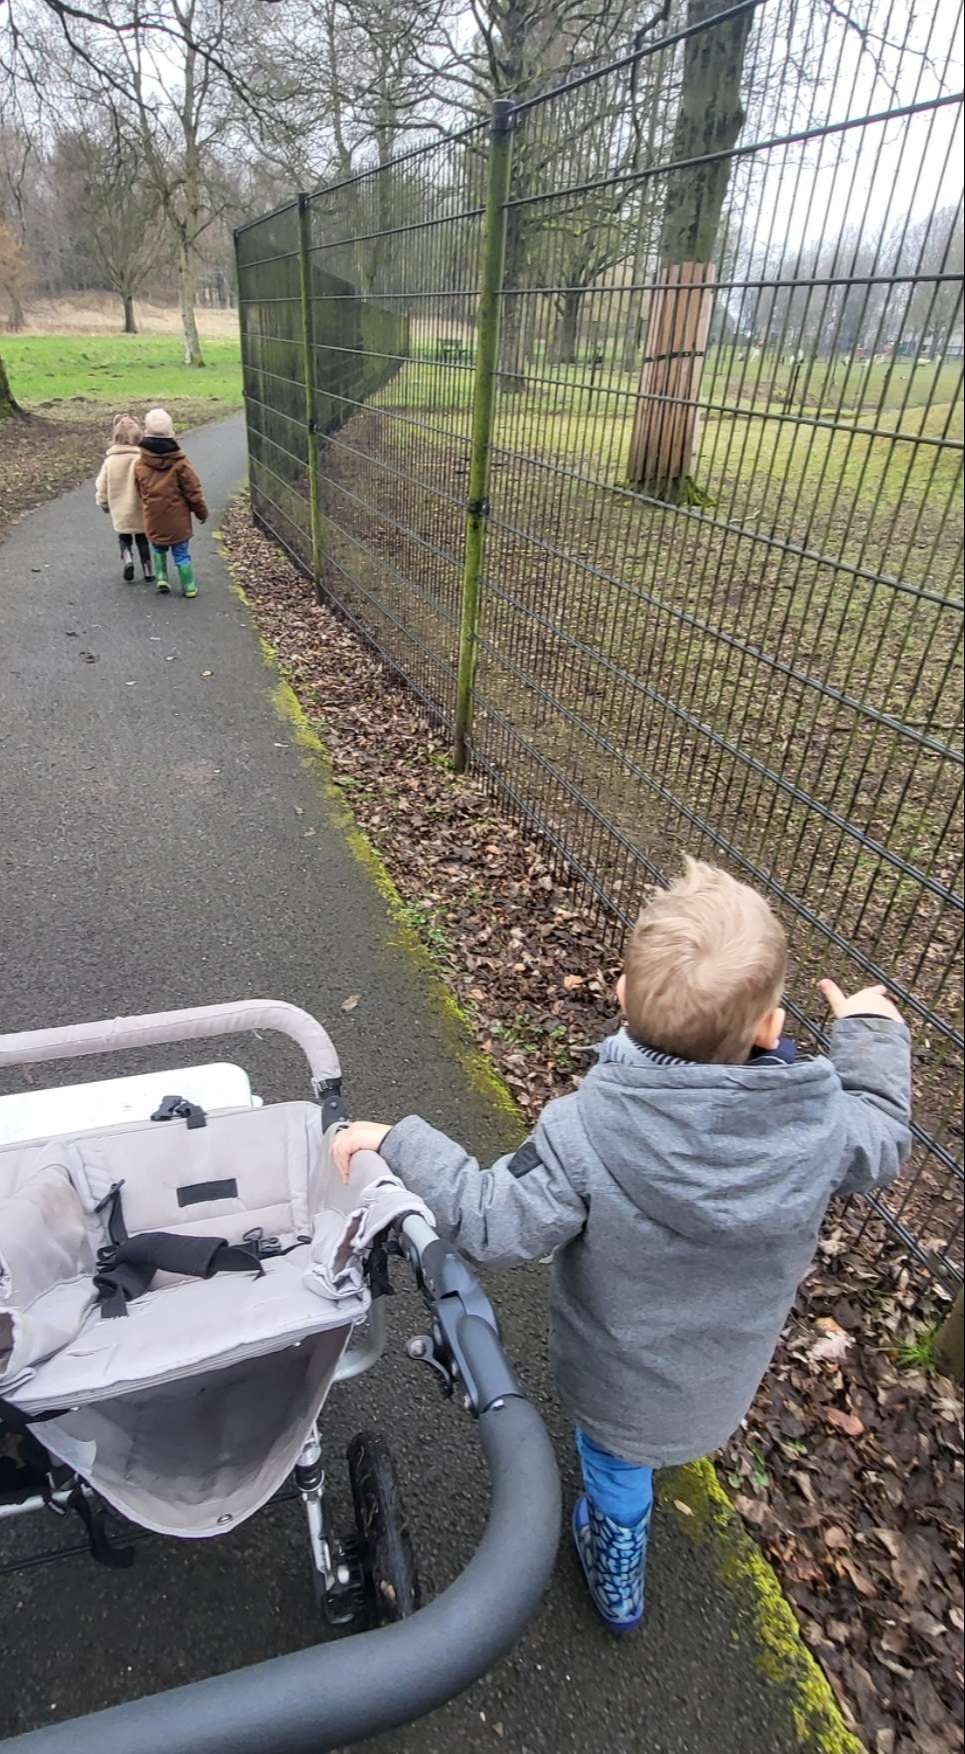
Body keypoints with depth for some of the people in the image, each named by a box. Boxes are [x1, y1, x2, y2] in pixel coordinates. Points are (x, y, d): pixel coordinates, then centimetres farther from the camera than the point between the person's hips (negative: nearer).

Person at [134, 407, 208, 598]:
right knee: (181, 553, 9)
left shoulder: (140, 465, -3)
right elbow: (193, 491, -6)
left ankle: (161, 578, 15)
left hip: (154, 520, 2)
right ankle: (189, 587, 12)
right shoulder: (179, 463, -12)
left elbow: (140, 492, 9)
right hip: (177, 519, -2)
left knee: (158, 549, 24)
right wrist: (201, 512, 8)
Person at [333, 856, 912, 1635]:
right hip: (728, 1382, 3)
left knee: (614, 1460, 31)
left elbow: (495, 1224, -30)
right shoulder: (821, 1124, -29)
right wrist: (873, 1035, 8)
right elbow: (882, 1145, -7)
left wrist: (399, 1146, -20)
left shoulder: (584, 1133, -38)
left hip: (616, 1380, -3)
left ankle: (618, 1582, 58)